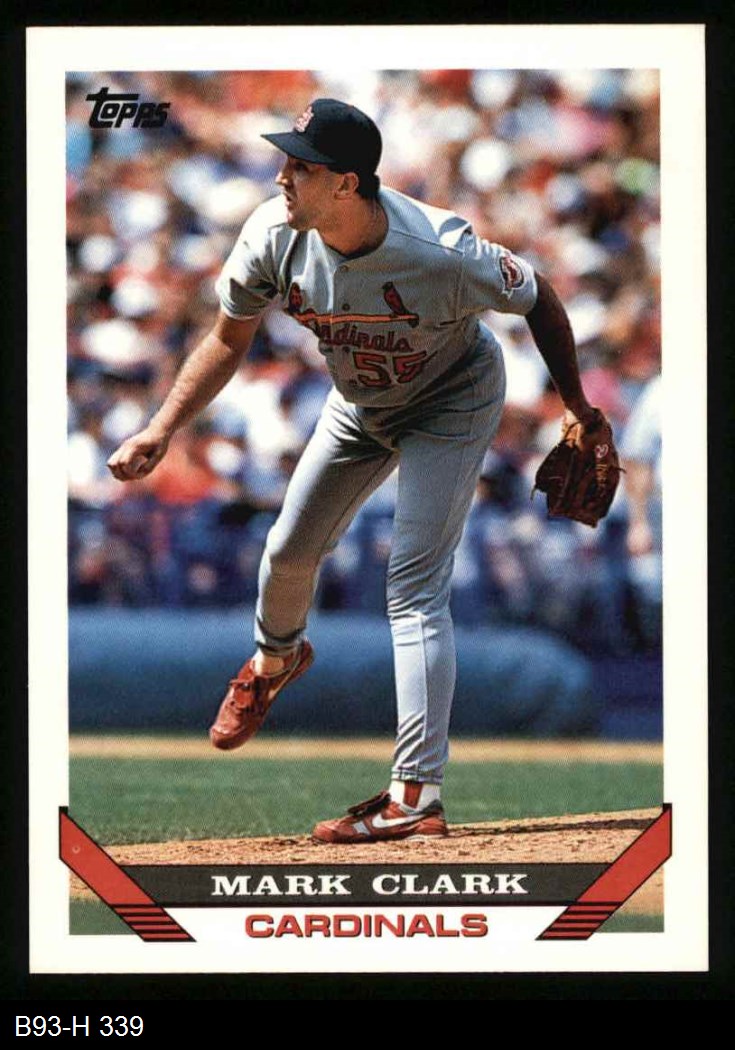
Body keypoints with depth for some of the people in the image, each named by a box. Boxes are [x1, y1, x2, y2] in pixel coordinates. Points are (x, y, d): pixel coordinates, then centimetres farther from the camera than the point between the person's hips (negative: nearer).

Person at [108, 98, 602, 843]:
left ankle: (416, 796, -20)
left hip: (452, 404, -5)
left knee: (415, 587, -17)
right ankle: (276, 658, 55)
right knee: (290, 550, 18)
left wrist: (576, 407, -16)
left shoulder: (442, 255, -39)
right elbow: (228, 341, -11)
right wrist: (161, 430, -20)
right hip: (359, 404, 5)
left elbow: (538, 299, -20)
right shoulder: (274, 235, -27)